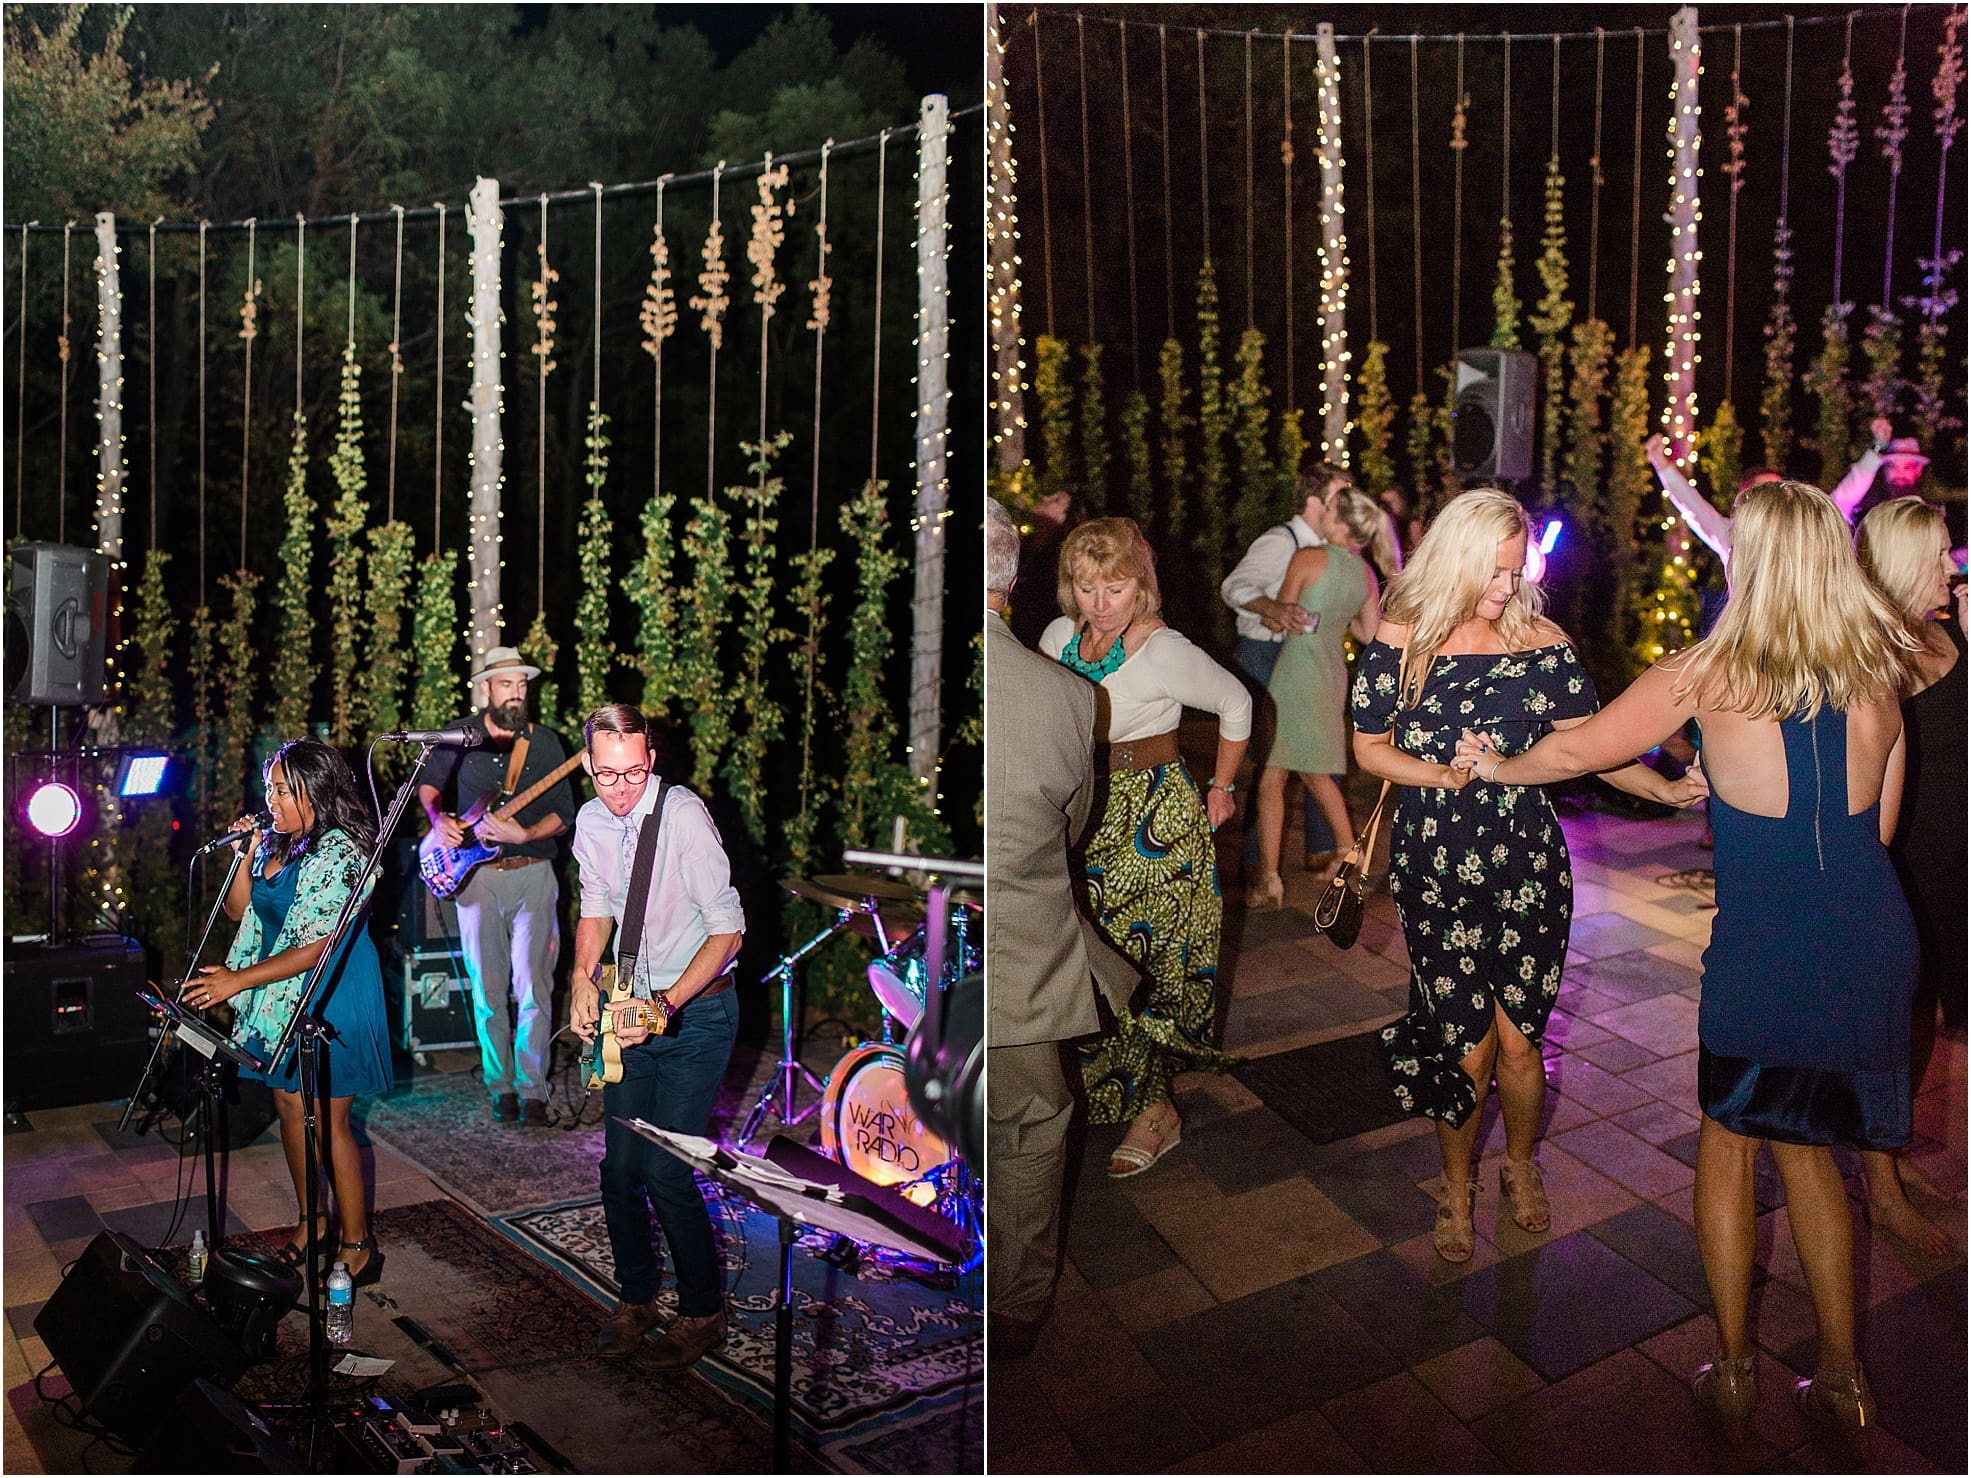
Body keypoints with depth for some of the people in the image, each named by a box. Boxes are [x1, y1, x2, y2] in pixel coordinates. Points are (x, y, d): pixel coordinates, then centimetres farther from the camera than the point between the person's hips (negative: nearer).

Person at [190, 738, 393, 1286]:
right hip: (280, 999, 8)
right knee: (289, 1104, 14)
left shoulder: (338, 854, -20)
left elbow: (316, 947, -22)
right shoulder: (274, 843, 7)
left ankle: (357, 1245, 7)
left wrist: (239, 980, -22)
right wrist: (244, 856, -3)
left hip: (330, 999, -8)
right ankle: (312, 1220, 30)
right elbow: (239, 910, 13)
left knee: (328, 1121, -4)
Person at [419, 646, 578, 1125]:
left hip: (532, 874, -1)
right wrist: (439, 819, -3)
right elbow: (429, 784, 17)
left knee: (533, 986, -8)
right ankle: (500, 1088, 16)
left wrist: (523, 834, -16)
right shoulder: (460, 736, 4)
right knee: (488, 990, 5)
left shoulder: (545, 741, 3)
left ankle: (532, 1090, -1)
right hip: (475, 873, 1)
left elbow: (563, 813, 0)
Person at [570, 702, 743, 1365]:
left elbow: (728, 929, -19)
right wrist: (583, 977, -1)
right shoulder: (591, 821, 0)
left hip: (697, 1012, -6)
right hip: (633, 1007, 6)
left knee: (666, 1170, -9)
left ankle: (704, 1312, 12)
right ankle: (635, 1299, 30)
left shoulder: (683, 815, -20)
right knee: (620, 1166, 7)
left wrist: (668, 1003, -27)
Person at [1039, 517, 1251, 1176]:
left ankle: (1152, 1105, 11)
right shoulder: (1059, 638, 0)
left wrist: (1223, 788, 6)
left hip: (1158, 821, -5)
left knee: (1148, 956, -2)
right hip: (1081, 816, 5)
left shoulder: (1166, 652, -14)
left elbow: (1235, 704, 2)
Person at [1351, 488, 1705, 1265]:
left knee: (1517, 1040, 3)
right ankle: (1456, 1190, 27)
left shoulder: (1543, 643, -2)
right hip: (1435, 867, -1)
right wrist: (1443, 773, -13)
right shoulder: (1401, 641, -4)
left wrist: (1667, 788, -19)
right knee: (1466, 1045, 2)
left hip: (1526, 862, 1)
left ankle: (1520, 1164, 35)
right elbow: (1369, 749, 2)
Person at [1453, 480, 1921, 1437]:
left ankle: (1733, 1373, 26)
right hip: (1875, 932, 4)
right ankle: (1842, 1378, 28)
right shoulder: (1878, 674, 3)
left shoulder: (1709, 674, -9)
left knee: (1728, 1142, 16)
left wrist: (1494, 765, 17)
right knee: (1806, 1146, 21)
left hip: (1765, 943, -4)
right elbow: (1881, 825, 12)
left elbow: (1574, 752, -1)